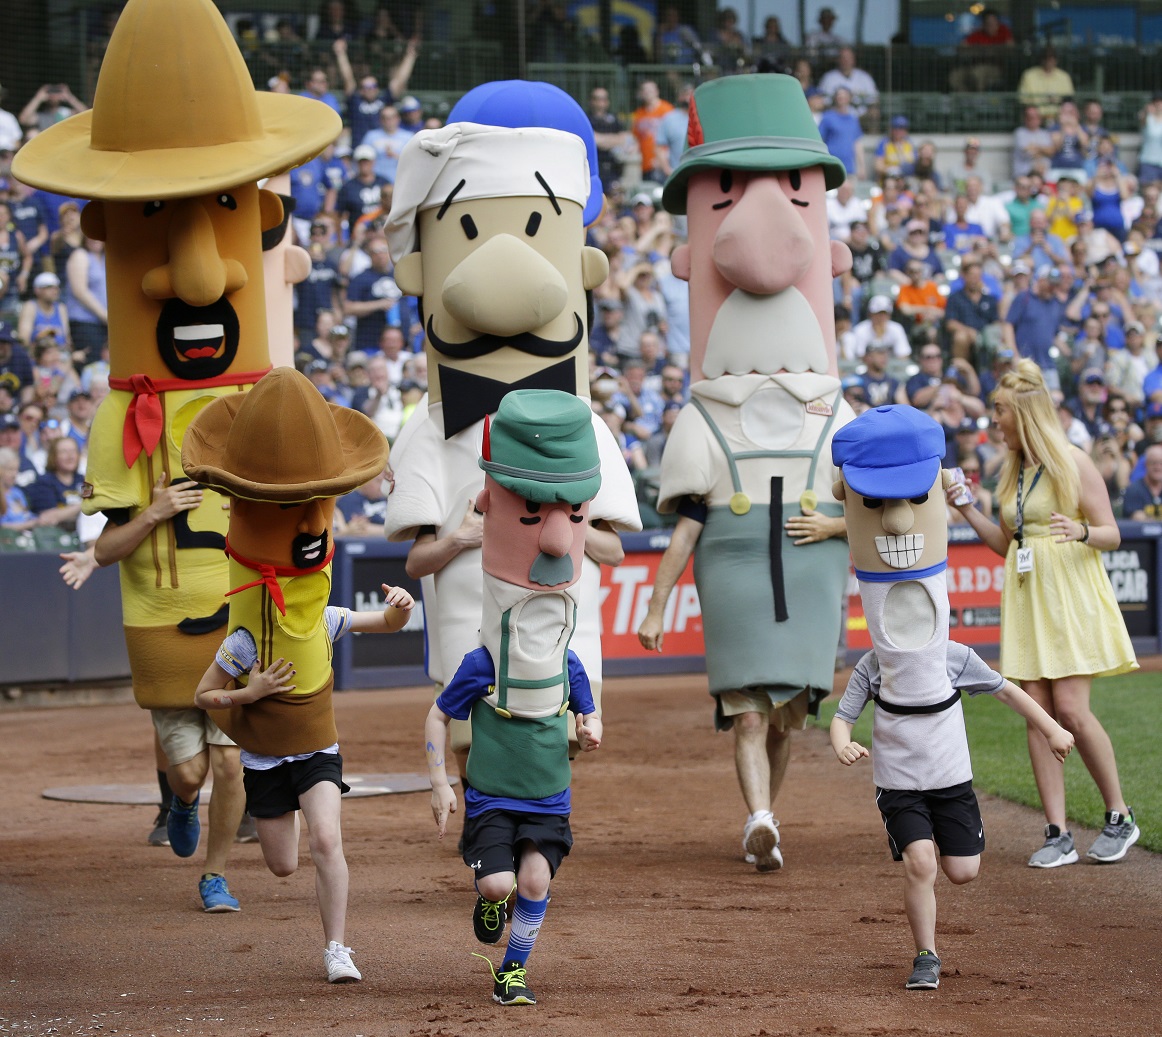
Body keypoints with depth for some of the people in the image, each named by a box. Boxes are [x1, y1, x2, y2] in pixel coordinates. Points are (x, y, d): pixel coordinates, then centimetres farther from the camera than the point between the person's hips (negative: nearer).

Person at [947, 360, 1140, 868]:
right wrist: (966, 510, 11)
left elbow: (1112, 534, -6)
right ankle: (1057, 834, 0)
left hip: (1071, 597, -6)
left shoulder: (1073, 463, -5)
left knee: (1070, 709, -13)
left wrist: (1082, 531, -26)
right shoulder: (1014, 472, 14)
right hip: (1026, 598, 6)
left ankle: (1119, 817, 4)